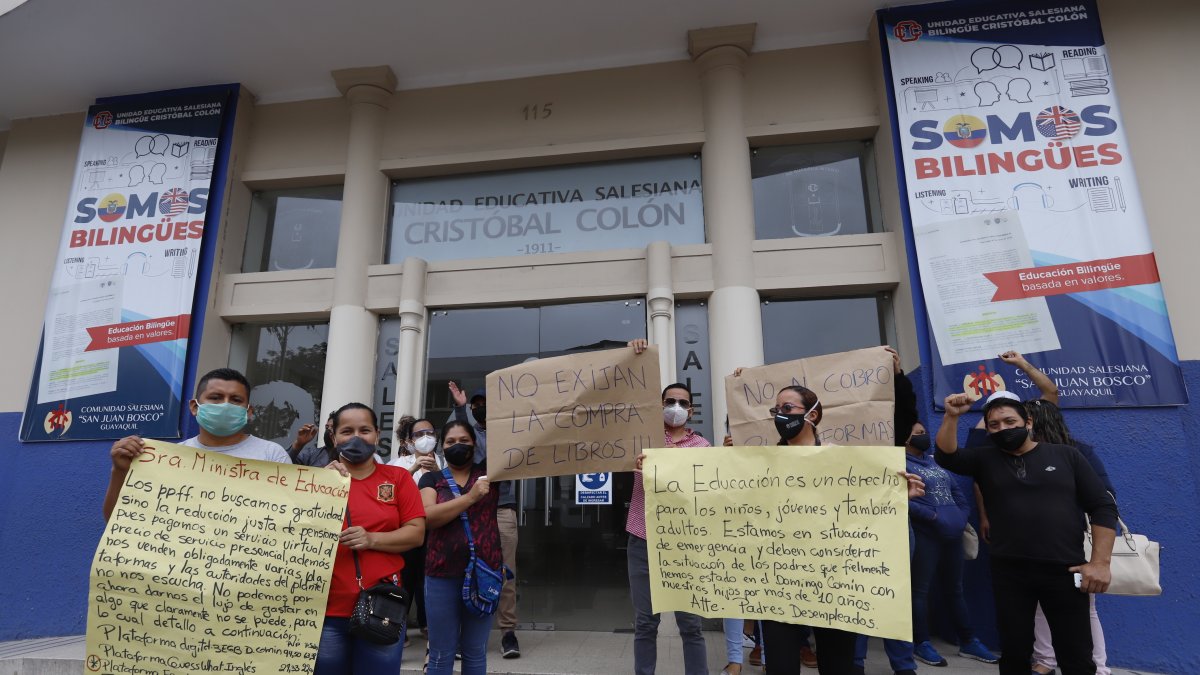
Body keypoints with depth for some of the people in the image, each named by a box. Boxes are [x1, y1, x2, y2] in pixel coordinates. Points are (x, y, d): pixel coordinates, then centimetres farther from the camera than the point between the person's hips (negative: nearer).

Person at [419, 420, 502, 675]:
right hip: (442, 575, -1)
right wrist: (471, 496, -18)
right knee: (441, 654, 8)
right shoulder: (432, 478, 5)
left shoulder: (487, 471, 7)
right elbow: (427, 517, -11)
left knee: (476, 652, 12)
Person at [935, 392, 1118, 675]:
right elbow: (945, 456, -9)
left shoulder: (1066, 455, 6)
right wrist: (952, 417, -21)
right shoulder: (985, 459, 7)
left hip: (1064, 571, 0)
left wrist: (1100, 562, -4)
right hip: (1009, 573, 1)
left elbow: (1103, 507, 4)